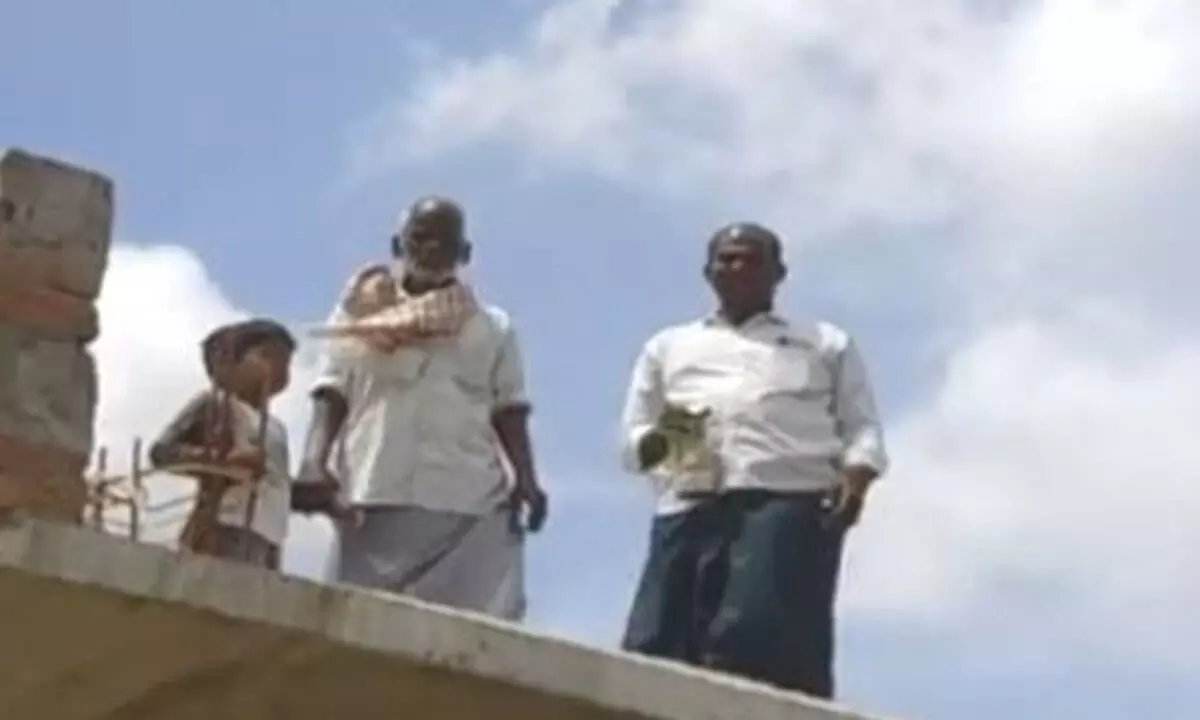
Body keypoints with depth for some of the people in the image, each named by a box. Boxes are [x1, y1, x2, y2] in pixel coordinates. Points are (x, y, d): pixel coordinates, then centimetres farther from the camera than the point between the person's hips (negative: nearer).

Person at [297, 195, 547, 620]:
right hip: (376, 498, 0)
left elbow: (509, 410, 15)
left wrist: (525, 479, -3)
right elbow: (332, 395, 9)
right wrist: (316, 462, -8)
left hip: (472, 505, 1)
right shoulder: (362, 313, 16)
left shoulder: (493, 327, 19)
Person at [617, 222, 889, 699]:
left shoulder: (826, 343, 28)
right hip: (692, 507, 2)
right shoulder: (668, 346, 32)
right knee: (653, 650, -15)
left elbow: (861, 427, 17)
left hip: (788, 503, -2)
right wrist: (661, 441, -2)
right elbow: (632, 438, 24)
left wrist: (854, 479, -6)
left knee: (763, 642, -24)